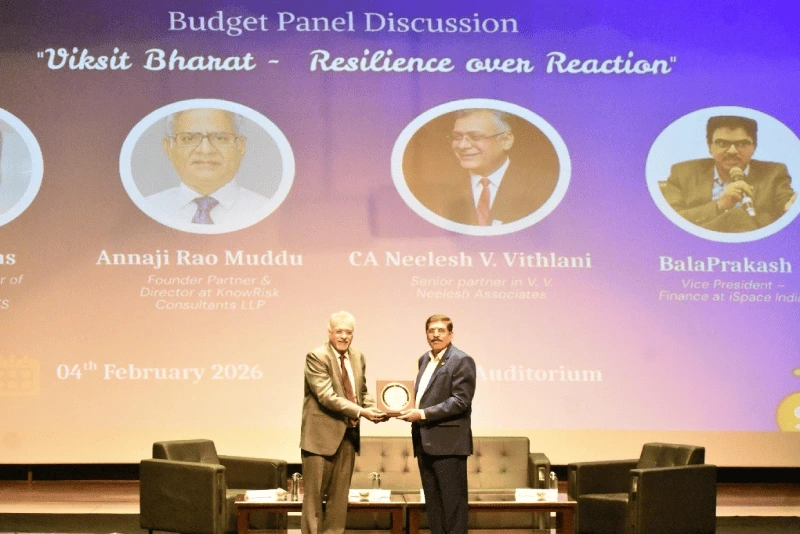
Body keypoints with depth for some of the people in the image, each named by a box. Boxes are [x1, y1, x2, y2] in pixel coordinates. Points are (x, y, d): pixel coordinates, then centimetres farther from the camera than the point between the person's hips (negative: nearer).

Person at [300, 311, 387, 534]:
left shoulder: (358, 357, 10)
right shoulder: (316, 357, -13)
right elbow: (326, 395, -21)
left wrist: (374, 408, -6)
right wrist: (360, 411, -25)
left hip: (348, 434, 7)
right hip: (321, 435, -7)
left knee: (339, 494, 11)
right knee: (314, 494, -1)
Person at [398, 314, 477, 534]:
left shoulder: (461, 361, -9)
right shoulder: (425, 359, 17)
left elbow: (461, 401, -17)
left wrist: (423, 414, -19)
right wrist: (412, 411, 6)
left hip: (448, 443, -8)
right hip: (426, 442, 8)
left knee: (452, 501, -4)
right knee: (433, 502, 11)